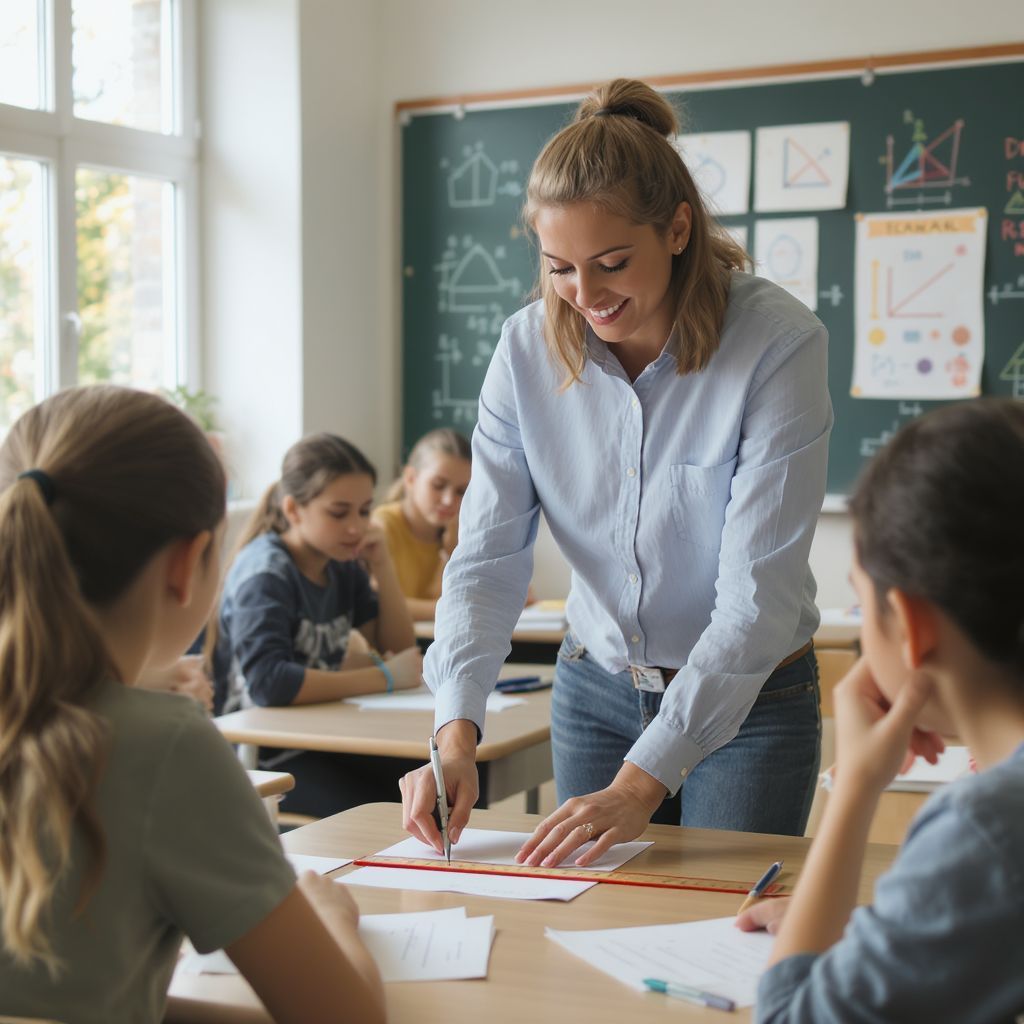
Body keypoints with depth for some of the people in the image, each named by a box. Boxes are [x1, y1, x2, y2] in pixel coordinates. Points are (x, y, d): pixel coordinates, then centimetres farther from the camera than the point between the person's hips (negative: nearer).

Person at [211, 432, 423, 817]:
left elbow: (398, 645, 15)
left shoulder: (341, 564, 7)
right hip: (261, 756, -7)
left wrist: (382, 566, -1)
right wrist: (384, 678, -25)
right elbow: (267, 682, -31)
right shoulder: (265, 572, -15)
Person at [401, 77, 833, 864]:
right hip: (595, 691, 4)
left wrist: (643, 780, -31)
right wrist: (458, 729, -26)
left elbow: (759, 595, -26)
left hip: (747, 700, -3)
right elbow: (488, 556, -11)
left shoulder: (779, 342, -23)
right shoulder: (528, 347, -10)